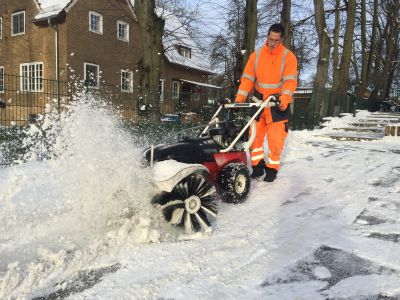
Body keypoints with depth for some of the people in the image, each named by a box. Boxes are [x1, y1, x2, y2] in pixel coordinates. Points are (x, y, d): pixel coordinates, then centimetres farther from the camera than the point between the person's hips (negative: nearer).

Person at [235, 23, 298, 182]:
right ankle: (258, 166, 16)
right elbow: (247, 78, 2)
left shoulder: (288, 57, -3)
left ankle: (272, 168, 13)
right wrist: (239, 98, -10)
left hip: (278, 103, -2)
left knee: (276, 138, -4)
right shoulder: (256, 55, 5)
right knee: (254, 134, 2)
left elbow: (290, 80, -14)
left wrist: (285, 97, -31)